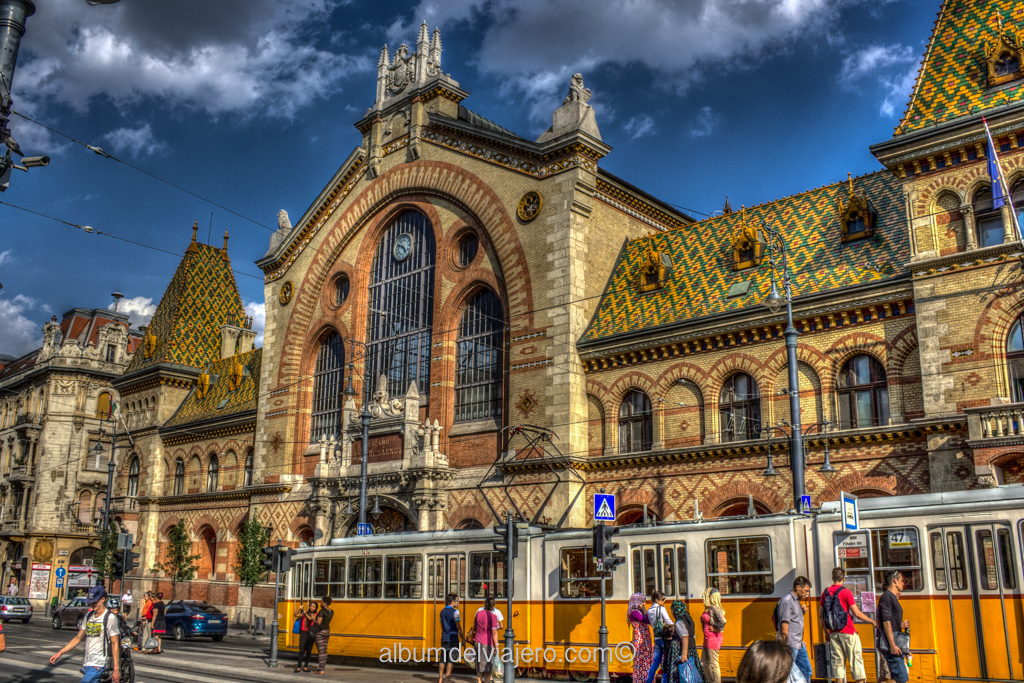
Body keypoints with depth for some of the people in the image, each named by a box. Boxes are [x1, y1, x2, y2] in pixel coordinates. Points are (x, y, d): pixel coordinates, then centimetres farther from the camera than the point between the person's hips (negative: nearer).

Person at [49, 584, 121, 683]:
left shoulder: (110, 618, -8)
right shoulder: (88, 615, 14)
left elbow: (114, 644, -10)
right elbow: (78, 638, 21)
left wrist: (116, 669, -13)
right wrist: (59, 653, 13)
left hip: (98, 664, -7)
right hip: (86, 664, 7)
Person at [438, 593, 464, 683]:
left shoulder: (442, 611, 11)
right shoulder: (455, 611, -11)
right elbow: (458, 626, -12)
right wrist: (462, 638, -4)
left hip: (444, 638, 7)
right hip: (453, 639, -7)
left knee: (443, 659, 10)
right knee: (452, 659, 0)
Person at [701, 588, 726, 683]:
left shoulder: (715, 608, -17)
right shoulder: (709, 609, 11)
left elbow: (723, 621, -28)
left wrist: (717, 629, -16)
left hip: (714, 639, -10)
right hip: (708, 640, 10)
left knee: (713, 664, -1)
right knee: (704, 663, 16)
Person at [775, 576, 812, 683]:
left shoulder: (797, 601, 15)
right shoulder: (786, 601, -15)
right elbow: (784, 624, -19)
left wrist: (803, 612, 6)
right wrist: (785, 646, -21)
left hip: (799, 644, 10)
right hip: (791, 645, -10)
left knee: (807, 670, 14)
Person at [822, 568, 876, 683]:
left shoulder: (825, 592, 6)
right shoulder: (845, 592, -8)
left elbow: (821, 614, 10)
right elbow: (857, 613, -10)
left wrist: (826, 632, 19)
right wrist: (872, 622, 3)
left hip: (833, 632, 4)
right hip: (847, 631, -4)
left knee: (837, 660, 7)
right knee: (856, 658, 3)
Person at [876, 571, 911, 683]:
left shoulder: (893, 598, 20)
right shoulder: (886, 596, -9)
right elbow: (886, 622, -17)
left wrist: (901, 625, 7)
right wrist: (892, 645, -22)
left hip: (895, 641, 10)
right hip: (889, 641, -10)